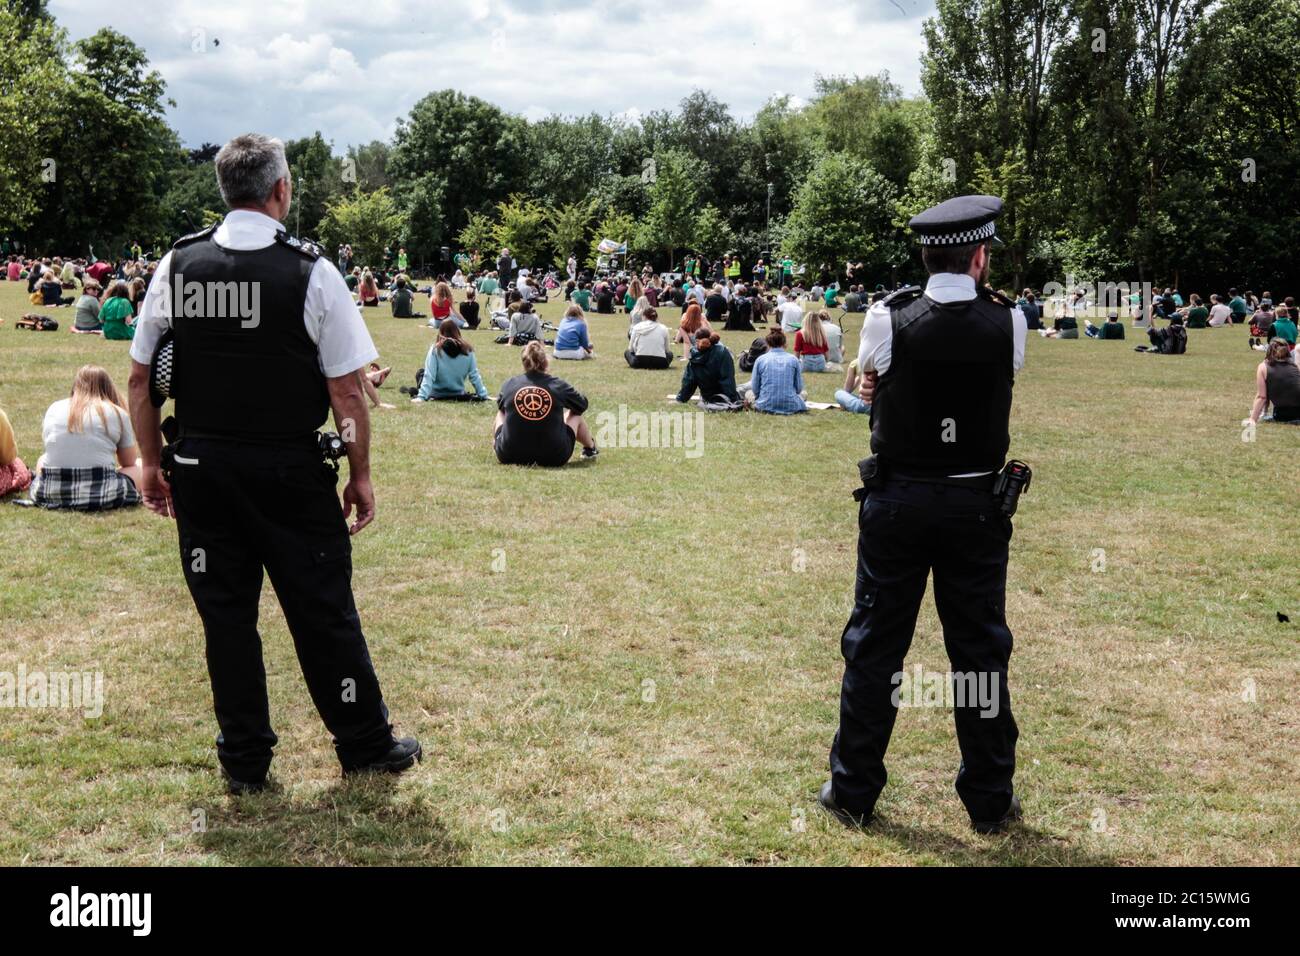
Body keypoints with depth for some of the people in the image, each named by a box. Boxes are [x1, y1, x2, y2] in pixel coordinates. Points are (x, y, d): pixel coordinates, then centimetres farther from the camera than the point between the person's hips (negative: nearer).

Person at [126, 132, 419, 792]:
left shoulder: (176, 265, 0)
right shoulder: (312, 272, -9)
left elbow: (140, 379, 4)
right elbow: (347, 391, -8)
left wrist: (153, 463, 15)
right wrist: (360, 475, 2)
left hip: (201, 469, 3)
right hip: (293, 474, -3)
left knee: (225, 613, 11)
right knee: (322, 610, 8)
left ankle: (244, 761, 21)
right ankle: (365, 744, 22)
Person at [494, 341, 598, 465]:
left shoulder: (509, 385, -3)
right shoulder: (558, 385, -6)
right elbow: (583, 404, 13)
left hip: (509, 456, 1)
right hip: (554, 458, -1)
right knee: (575, 415, 25)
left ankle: (496, 446, 53)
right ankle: (590, 448, 51)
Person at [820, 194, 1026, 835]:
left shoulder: (886, 319, -9)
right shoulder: (1008, 321, -7)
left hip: (895, 501, 0)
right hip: (977, 507, 1)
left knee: (874, 644, 9)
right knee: (981, 648, 10)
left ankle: (853, 793, 18)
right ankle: (990, 801, 20)